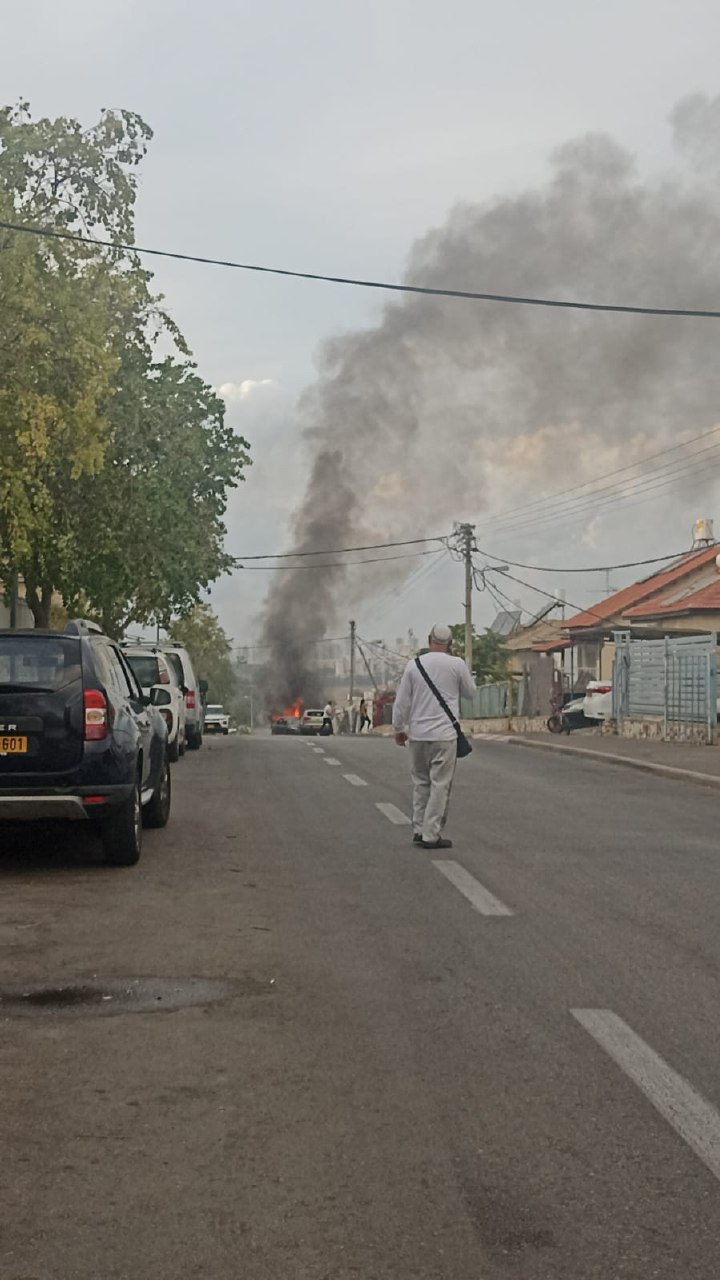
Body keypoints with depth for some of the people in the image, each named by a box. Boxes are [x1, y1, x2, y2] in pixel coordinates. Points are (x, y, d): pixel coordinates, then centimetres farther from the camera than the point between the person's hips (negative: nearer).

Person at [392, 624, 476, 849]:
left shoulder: (414, 665, 2)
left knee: (421, 782, 15)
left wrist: (399, 729, 14)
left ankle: (419, 830, 16)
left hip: (417, 734, 4)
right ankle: (431, 835, -4)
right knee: (440, 784, -1)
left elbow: (402, 701, 4)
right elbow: (470, 692, 9)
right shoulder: (456, 664, -5)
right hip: (445, 735, -3)